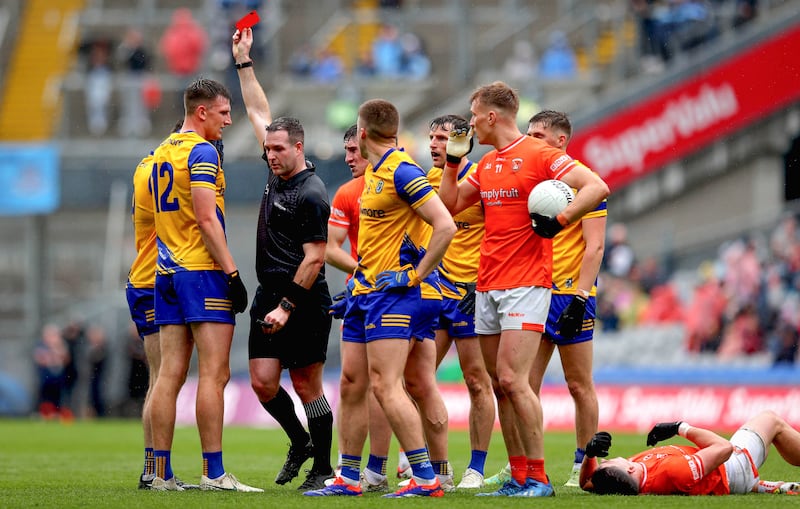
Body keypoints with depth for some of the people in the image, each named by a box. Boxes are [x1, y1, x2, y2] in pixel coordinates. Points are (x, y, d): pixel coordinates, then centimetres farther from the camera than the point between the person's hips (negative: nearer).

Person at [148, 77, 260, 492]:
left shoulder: (161, 153, 17)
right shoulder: (202, 152, -9)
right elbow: (207, 219, -16)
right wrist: (232, 272, -15)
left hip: (166, 272, 8)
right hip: (202, 272, -8)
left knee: (169, 375, 5)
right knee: (214, 373, -7)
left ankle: (161, 473, 2)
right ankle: (213, 472, -10)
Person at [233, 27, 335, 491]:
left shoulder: (311, 195, -14)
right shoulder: (278, 174, 9)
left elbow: (314, 260, -16)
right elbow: (260, 113, 19)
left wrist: (287, 307, -18)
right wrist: (244, 62, 19)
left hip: (304, 304, -8)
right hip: (270, 297, 8)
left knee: (307, 385, -2)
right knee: (263, 381, 2)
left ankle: (322, 468, 7)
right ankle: (301, 442, 23)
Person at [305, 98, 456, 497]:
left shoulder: (401, 172, -16)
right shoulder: (374, 172, 14)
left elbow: (445, 226, -22)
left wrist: (416, 274, -18)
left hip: (393, 291, -10)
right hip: (366, 289, 10)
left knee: (385, 386, -15)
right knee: (351, 385, 10)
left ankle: (426, 479, -14)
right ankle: (348, 479, 17)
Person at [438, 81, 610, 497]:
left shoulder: (540, 154, -7)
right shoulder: (486, 164, 17)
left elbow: (597, 187, -14)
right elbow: (450, 203, 26)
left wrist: (557, 221, -19)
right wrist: (453, 157, 18)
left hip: (526, 284, -8)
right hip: (486, 288, 8)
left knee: (512, 379, -16)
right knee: (499, 384, 5)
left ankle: (538, 477, -11)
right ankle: (518, 476, 9)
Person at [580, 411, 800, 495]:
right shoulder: (671, 472, -49)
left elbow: (586, 482, -9)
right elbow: (724, 448, -40)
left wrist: (590, 453, -31)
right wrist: (683, 428, -29)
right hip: (732, 470, -6)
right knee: (770, 419, 19)